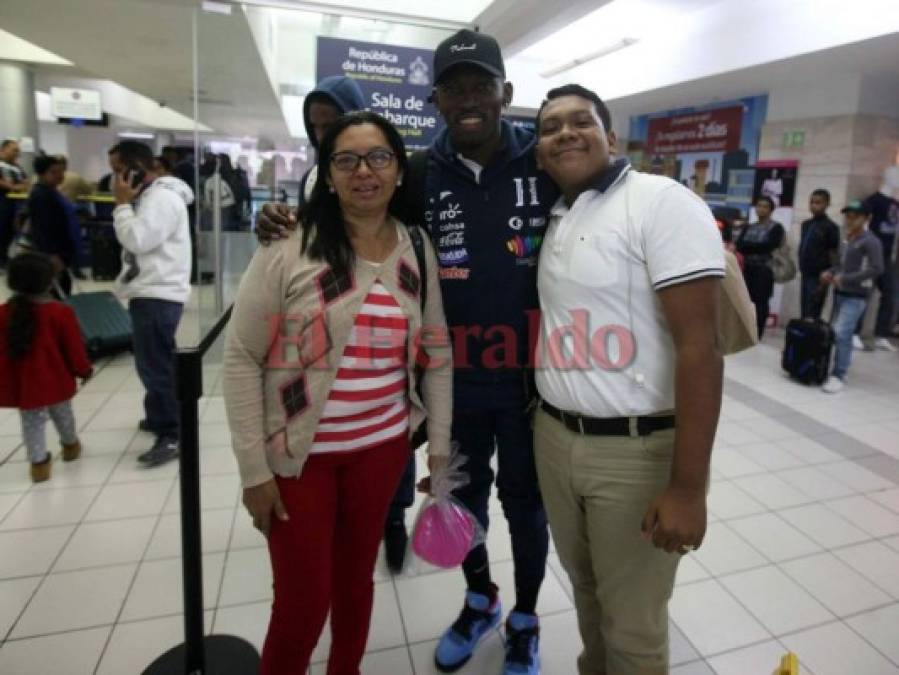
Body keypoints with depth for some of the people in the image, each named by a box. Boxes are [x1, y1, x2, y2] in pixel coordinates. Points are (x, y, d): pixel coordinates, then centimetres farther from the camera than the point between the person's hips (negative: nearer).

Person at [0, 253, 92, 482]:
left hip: (21, 384, 2)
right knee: (62, 414, 21)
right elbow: (74, 349, -9)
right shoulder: (61, 312, -15)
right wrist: (84, 370, 7)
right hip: (55, 379, -2)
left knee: (31, 423, 15)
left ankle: (39, 462, 16)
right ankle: (70, 446, 41)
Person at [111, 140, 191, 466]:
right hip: (149, 293, 11)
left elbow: (137, 240, -21)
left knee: (157, 366, -9)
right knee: (153, 363, 20)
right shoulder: (149, 196, 18)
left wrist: (122, 204, -11)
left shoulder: (163, 197, -13)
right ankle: (159, 416, 35)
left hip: (158, 295, -11)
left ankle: (173, 435, -2)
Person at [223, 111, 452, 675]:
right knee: (302, 603, 8)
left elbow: (437, 352, 6)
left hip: (383, 448, 4)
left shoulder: (418, 250, 0)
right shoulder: (289, 247, -11)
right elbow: (242, 359, -9)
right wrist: (254, 469, -10)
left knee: (357, 578, 21)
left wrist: (441, 446, 6)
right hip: (299, 453, -3)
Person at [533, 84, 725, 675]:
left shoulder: (663, 202, -12)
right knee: (585, 585, 25)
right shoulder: (554, 220, 10)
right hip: (554, 437, 7)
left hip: (638, 448, -6)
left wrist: (687, 486, -20)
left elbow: (699, 346, -19)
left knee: (632, 625, 12)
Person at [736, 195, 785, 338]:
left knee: (760, 304, -3)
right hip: (746, 269, 4)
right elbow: (739, 245, 2)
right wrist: (757, 248, -15)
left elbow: (769, 246, -11)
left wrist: (747, 246, -7)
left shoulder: (776, 227, 3)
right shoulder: (748, 227, 16)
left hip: (763, 270, -4)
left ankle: (756, 338, 2)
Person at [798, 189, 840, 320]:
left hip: (819, 277, -6)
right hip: (806, 274, 6)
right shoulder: (806, 224, 12)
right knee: (804, 314, 9)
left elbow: (833, 255, -7)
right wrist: (802, 269, 13)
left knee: (812, 316, -7)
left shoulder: (831, 227, -6)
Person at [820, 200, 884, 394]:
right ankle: (840, 368, 19)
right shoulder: (848, 239, 11)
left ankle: (839, 376, -10)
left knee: (842, 333, -14)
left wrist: (845, 279, -20)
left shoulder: (870, 241, -10)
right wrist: (831, 272, 5)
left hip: (857, 295, -7)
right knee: (842, 333, 10)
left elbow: (877, 269, -18)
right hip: (841, 293, 7)